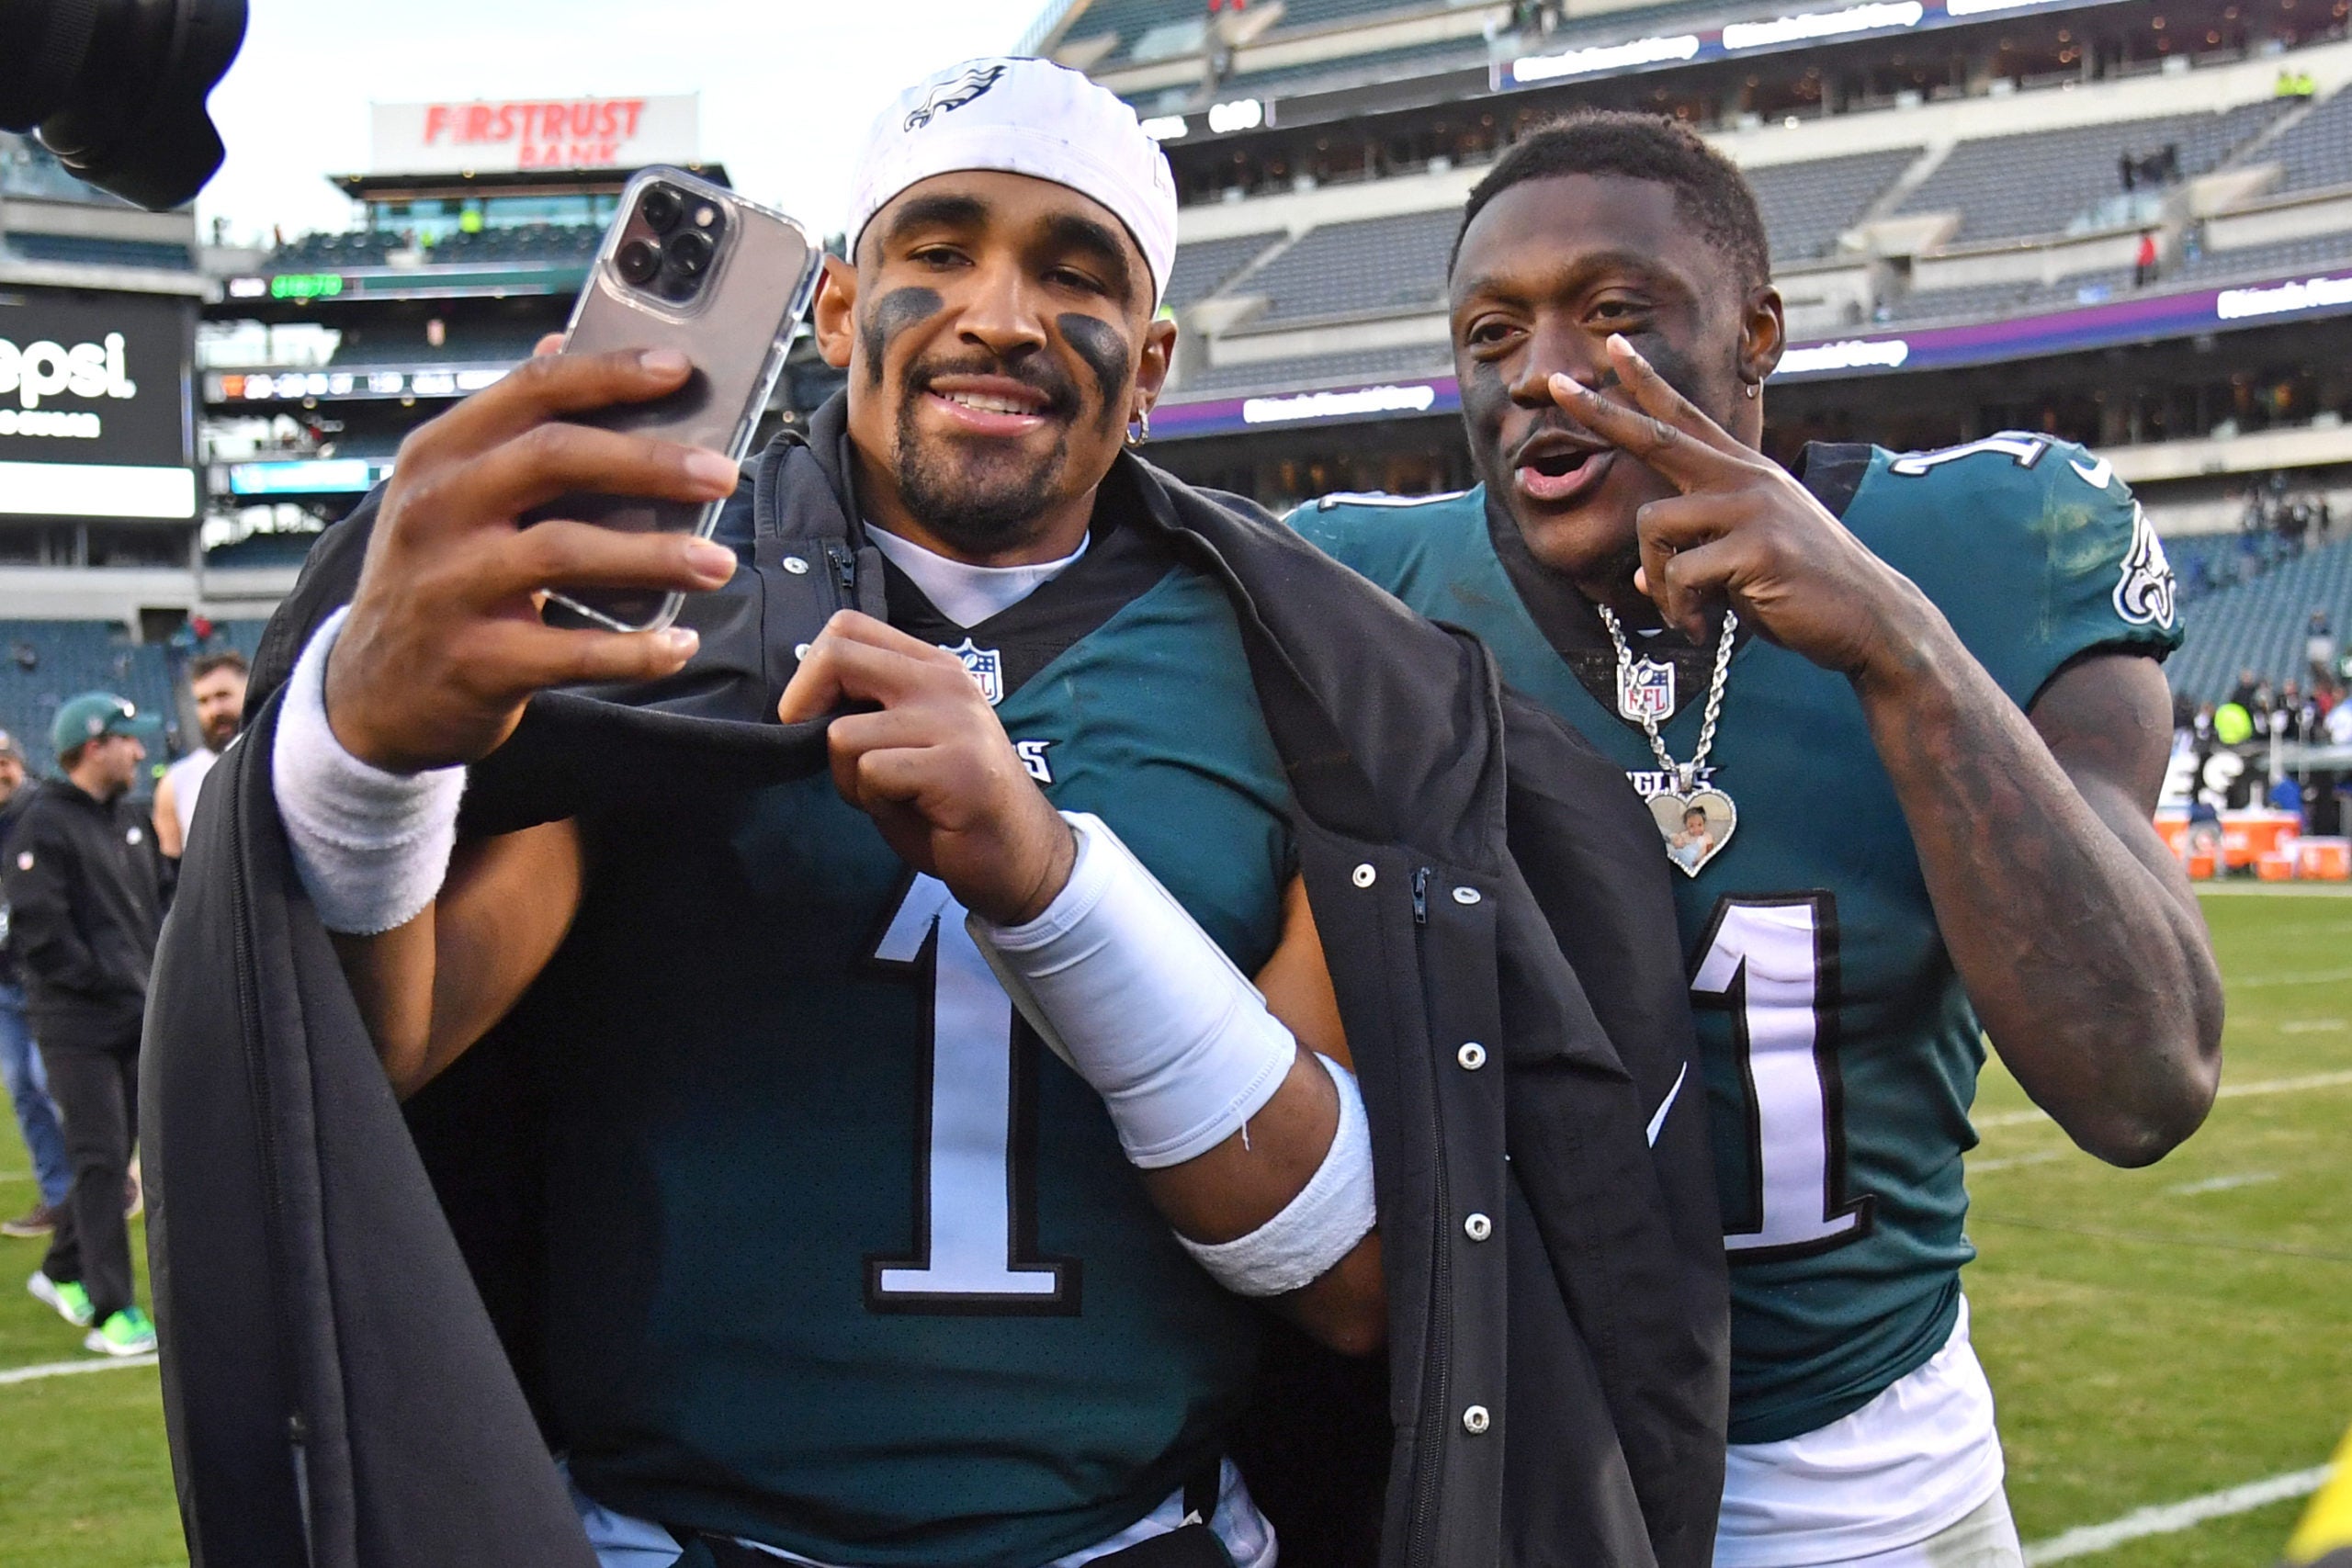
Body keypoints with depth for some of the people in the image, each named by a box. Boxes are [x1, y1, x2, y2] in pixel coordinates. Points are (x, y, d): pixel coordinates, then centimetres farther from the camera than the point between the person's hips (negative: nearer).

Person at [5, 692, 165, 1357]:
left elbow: (157, 900, 22)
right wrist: (102, 979, -15)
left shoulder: (131, 820, 15)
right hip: (77, 1026, -8)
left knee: (113, 1155, 13)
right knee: (101, 1159, -9)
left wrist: (157, 976, 8)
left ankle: (63, 1272, 31)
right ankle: (113, 1313, -6)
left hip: (136, 1020, 8)